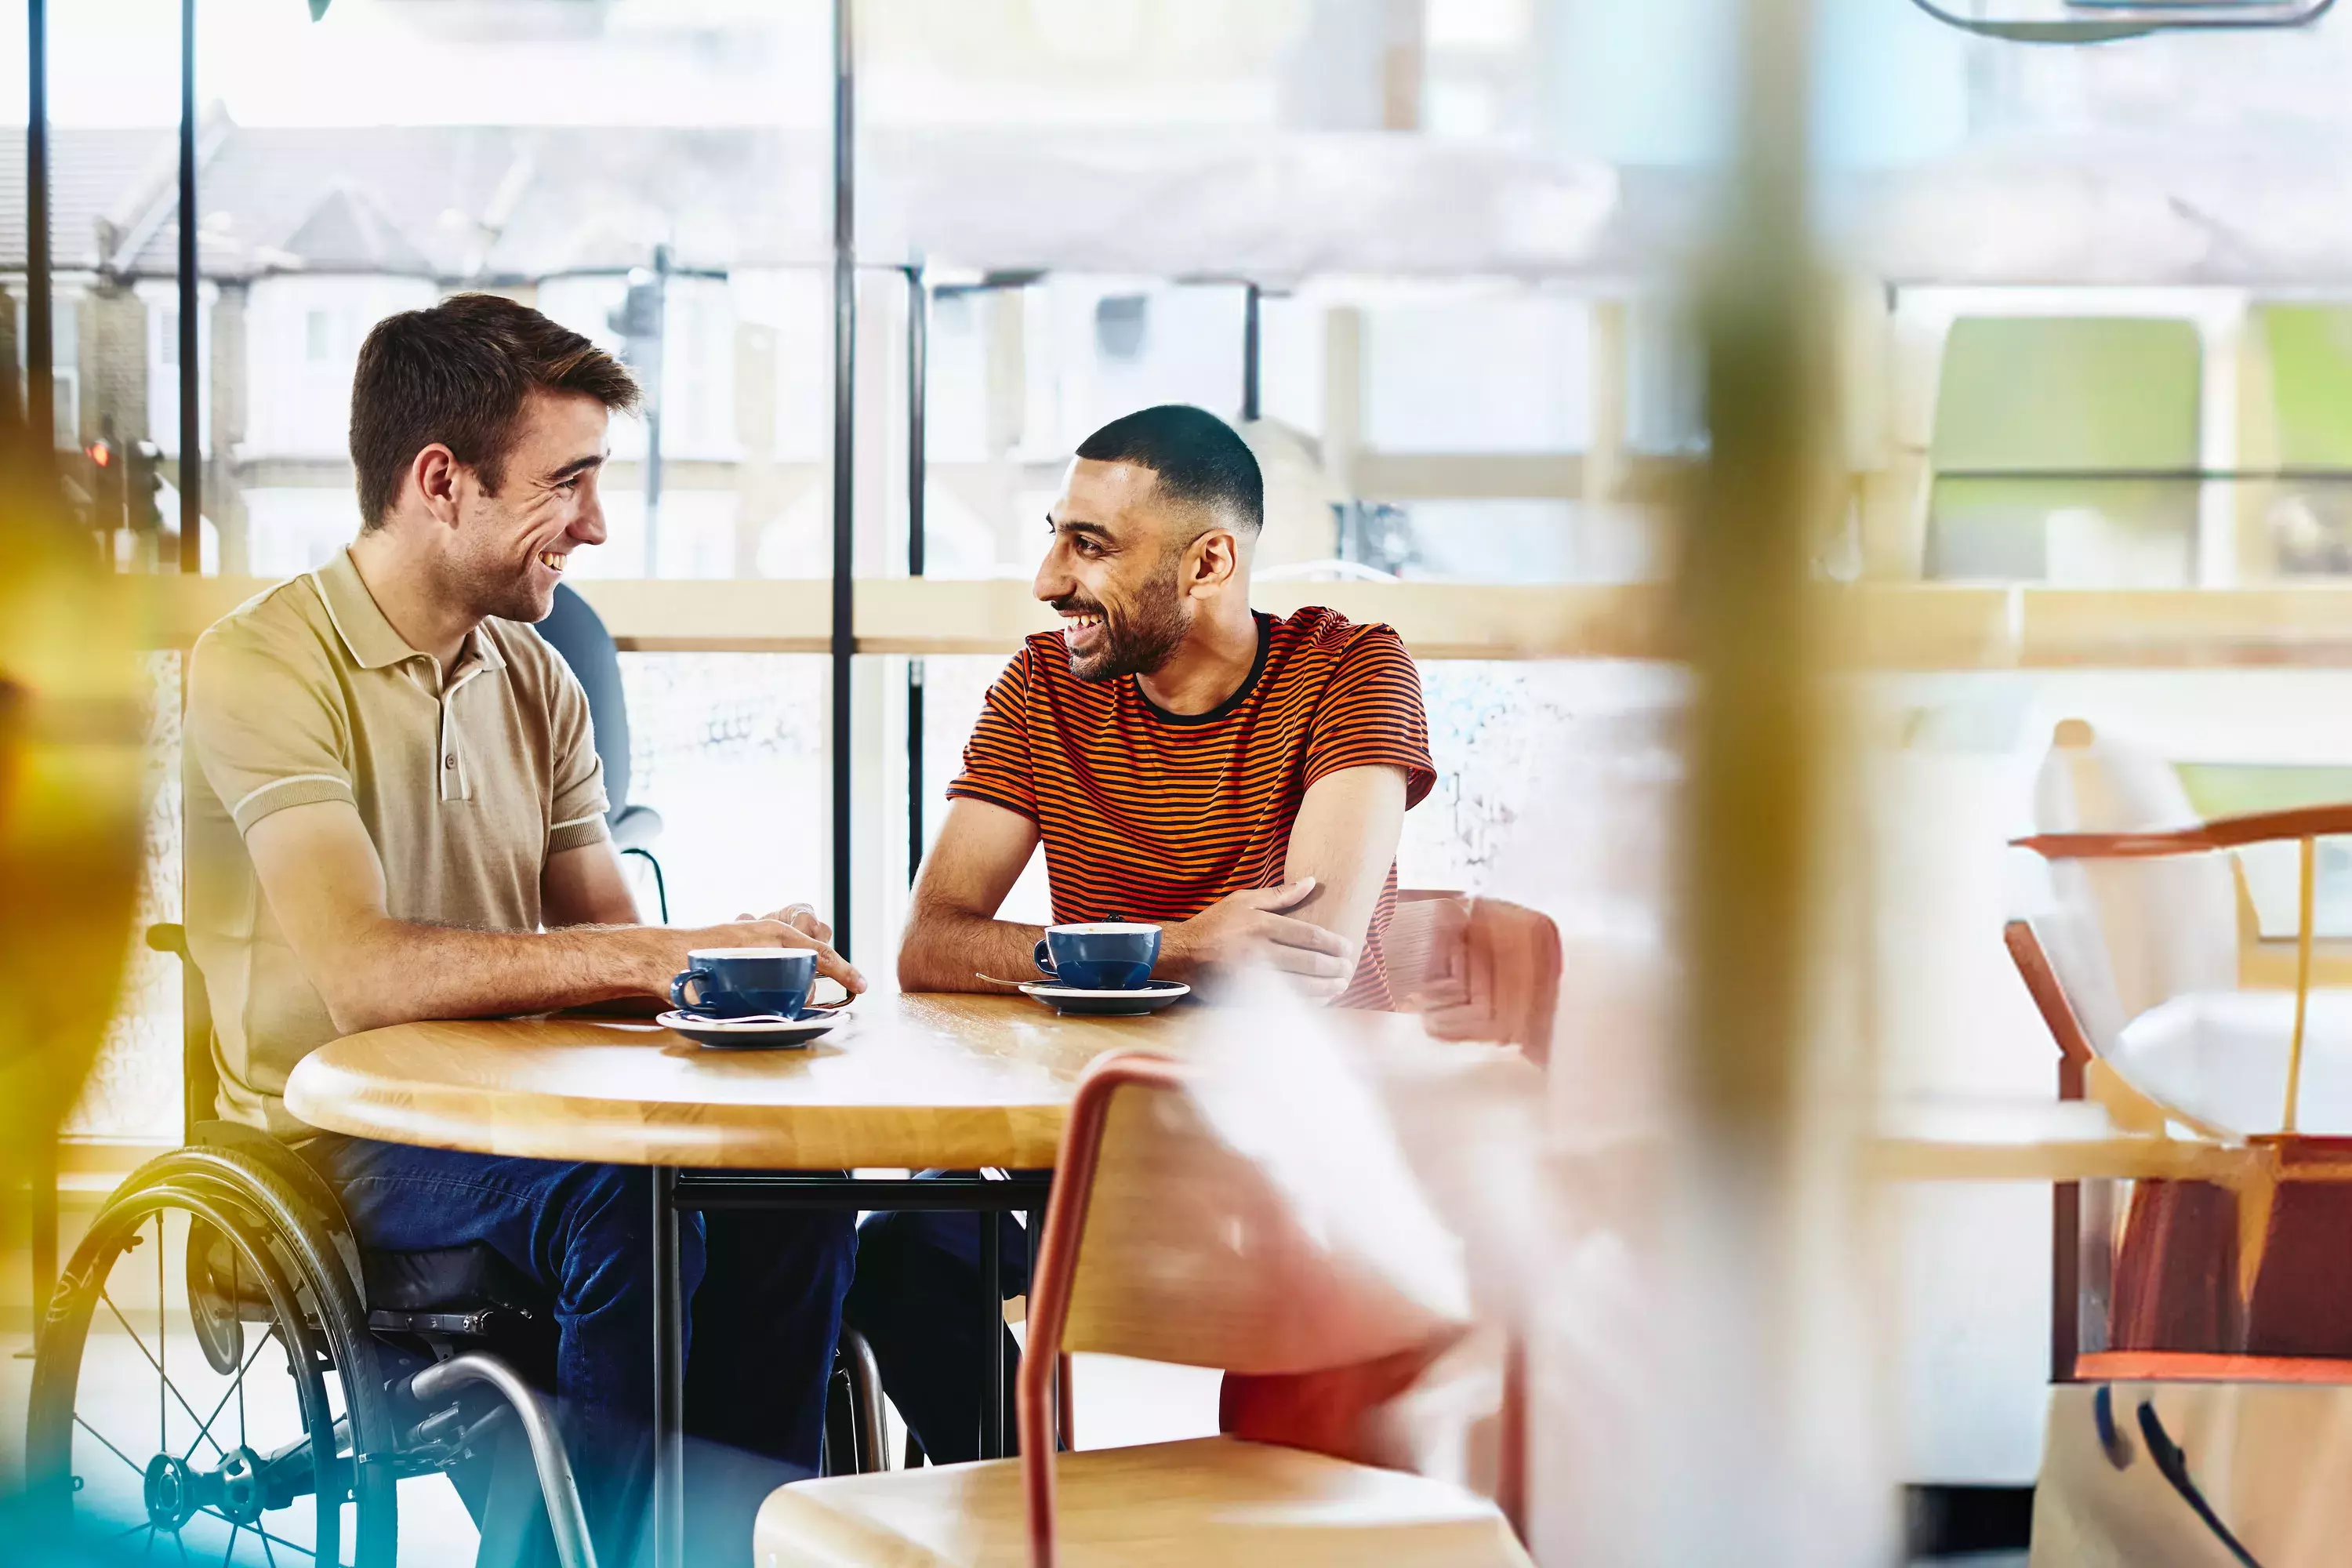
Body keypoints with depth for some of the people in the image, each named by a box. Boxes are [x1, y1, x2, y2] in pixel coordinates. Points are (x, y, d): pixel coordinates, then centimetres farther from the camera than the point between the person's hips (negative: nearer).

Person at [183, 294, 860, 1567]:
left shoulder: (532, 679, 13)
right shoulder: (262, 669, -12)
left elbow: (602, 947, 9)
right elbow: (364, 976, -25)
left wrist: (744, 962, -14)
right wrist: (669, 956, -28)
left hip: (512, 1115, 6)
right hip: (336, 1147, -6)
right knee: (624, 1199, -33)